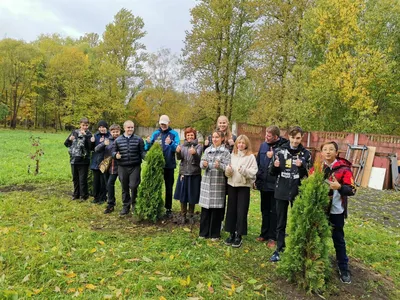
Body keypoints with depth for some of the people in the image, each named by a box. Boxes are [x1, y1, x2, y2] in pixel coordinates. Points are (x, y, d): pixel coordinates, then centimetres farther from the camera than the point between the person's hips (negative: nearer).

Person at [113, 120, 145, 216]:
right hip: (122, 167, 2)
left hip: (135, 167, -2)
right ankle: (126, 206, 24)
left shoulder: (138, 139, 2)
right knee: (125, 188, 11)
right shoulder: (118, 140, 6)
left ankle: (134, 205, 15)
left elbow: (142, 152, 0)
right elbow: (113, 151, 10)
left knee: (133, 186, -8)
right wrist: (115, 155, -12)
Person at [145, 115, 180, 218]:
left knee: (169, 187, 9)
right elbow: (147, 149, 3)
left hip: (169, 165, -2)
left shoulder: (174, 134, -4)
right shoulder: (155, 133, 5)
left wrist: (170, 144, -36)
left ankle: (168, 209, 20)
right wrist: (148, 143, -19)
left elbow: (177, 148, -16)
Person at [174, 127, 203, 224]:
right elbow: (179, 158, -6)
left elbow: (198, 159, -15)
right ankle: (183, 215, 23)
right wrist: (178, 152, -28)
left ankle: (191, 215, 23)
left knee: (192, 196, 6)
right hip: (183, 173, 2)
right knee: (182, 195, 8)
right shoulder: (182, 146, 6)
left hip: (195, 174, -2)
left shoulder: (198, 146, -2)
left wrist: (194, 153, -37)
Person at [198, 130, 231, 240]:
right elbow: (202, 163, 5)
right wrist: (204, 164, -18)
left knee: (216, 208, 3)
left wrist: (219, 165, -29)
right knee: (205, 208, 7)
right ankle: (204, 232, 20)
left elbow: (227, 166, -10)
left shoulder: (225, 152, -1)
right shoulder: (207, 150, 10)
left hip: (218, 182, -3)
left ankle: (215, 233, 16)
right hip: (206, 181, 3)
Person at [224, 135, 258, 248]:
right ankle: (232, 233, 21)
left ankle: (238, 236, 11)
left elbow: (253, 172, -12)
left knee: (241, 211, 0)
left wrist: (244, 170, -27)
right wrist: (228, 170, -13)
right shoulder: (232, 155, 8)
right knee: (231, 210, 9)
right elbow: (227, 173, 9)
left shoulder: (251, 157, -4)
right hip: (232, 185, 4)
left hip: (244, 186, -4)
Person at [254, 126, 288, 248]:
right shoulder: (263, 145, 4)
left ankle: (272, 237, 19)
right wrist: (256, 179, 7)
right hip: (263, 183, 5)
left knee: (274, 212, 7)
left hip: (276, 185, -5)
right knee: (265, 210, 17)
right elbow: (258, 162, 9)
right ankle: (264, 234, 31)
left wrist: (273, 157, -20)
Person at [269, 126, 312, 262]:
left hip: (298, 192, -1)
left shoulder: (306, 154, -2)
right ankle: (279, 249, 21)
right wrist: (275, 166, -17)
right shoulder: (280, 151, 1)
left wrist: (301, 167, -21)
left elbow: (308, 175, -2)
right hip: (282, 191, 1)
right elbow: (273, 173, 5)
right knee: (280, 223, 9)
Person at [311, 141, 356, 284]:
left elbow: (351, 190, -13)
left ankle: (343, 268, 25)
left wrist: (339, 187, -31)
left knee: (338, 239, 9)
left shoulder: (344, 168, -9)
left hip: (336, 210, -3)